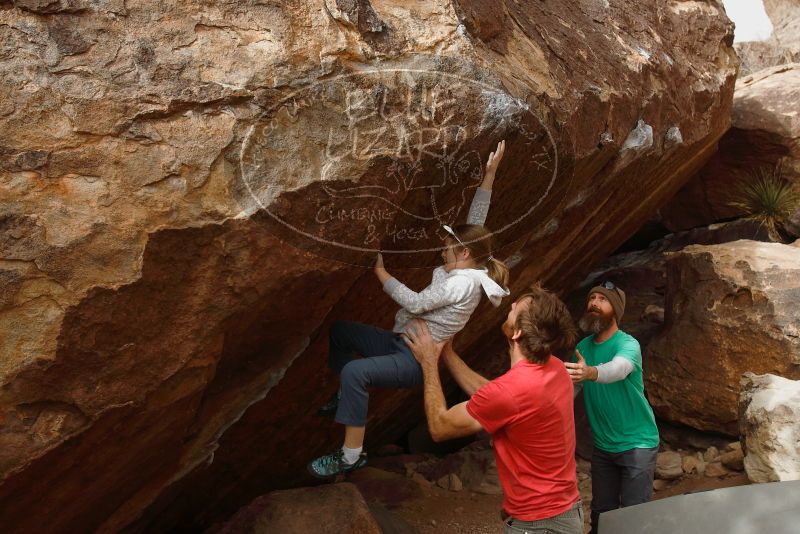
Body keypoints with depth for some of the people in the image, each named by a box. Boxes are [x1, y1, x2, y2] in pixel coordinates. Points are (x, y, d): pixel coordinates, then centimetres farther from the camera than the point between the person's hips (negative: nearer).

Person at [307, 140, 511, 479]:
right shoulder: (466, 267, 7)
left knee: (354, 371, -34)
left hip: (415, 359, -11)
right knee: (339, 330, 12)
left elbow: (416, 303, -21)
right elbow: (475, 222, 10)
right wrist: (490, 173, 7)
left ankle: (351, 456, -25)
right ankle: (345, 399, 23)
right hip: (402, 343, 11)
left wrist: (380, 271, -13)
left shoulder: (463, 282, -19)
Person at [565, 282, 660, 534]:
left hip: (636, 444, -5)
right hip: (602, 446, 5)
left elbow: (618, 368, -41)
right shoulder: (583, 346, 1)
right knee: (600, 513, 12)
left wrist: (591, 372, -60)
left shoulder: (627, 344, -18)